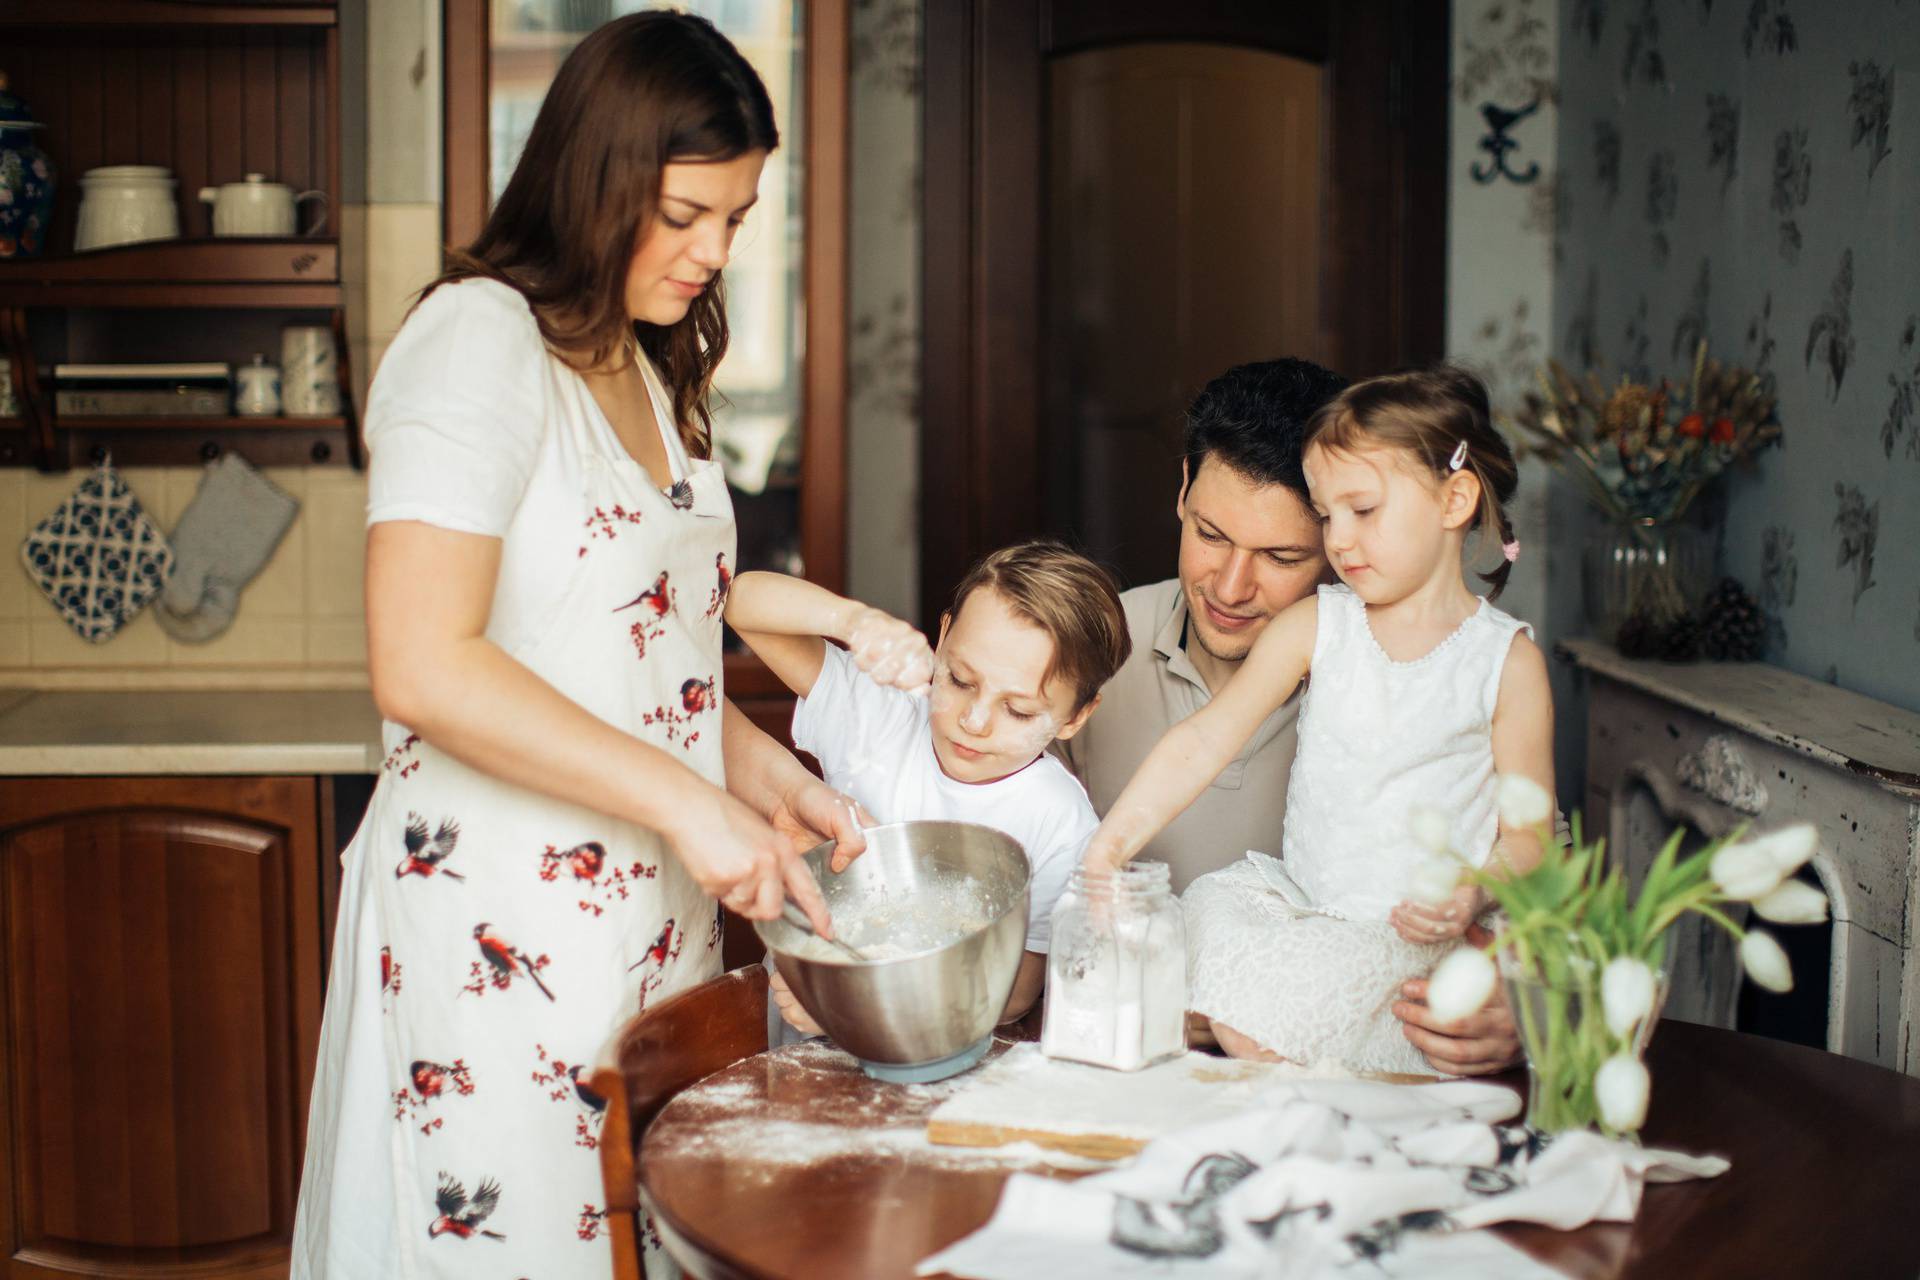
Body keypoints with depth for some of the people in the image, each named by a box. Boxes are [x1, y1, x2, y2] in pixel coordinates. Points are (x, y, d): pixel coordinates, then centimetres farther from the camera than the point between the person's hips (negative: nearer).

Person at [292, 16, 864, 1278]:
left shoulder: (653, 369, 15)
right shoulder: (479, 339, -12)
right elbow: (423, 668, -23)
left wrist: (752, 761, 4)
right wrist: (684, 800, -22)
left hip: (654, 904, 8)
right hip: (497, 924, -8)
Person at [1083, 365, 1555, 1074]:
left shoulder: (1507, 659, -2)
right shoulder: (1315, 625, 5)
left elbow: (1527, 834, 0)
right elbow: (1203, 739, -4)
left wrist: (1474, 891, -22)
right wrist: (1114, 839, -17)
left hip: (1408, 928, -5)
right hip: (1296, 891, 5)